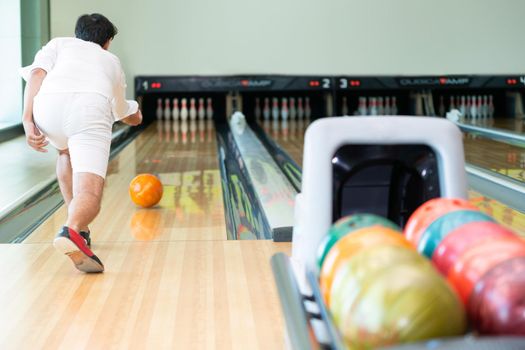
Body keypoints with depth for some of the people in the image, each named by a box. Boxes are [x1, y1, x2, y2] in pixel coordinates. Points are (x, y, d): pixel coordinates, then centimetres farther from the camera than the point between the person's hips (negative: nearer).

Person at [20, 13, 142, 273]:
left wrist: (28, 120, 1)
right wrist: (136, 112, 76)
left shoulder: (59, 43, 34)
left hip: (48, 106, 2)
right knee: (89, 195, -9)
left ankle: (78, 228, 30)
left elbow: (37, 73, 9)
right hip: (91, 108, -2)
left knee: (66, 152, 35)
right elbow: (131, 117, 52)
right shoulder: (111, 61, 39)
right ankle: (72, 231, -43)